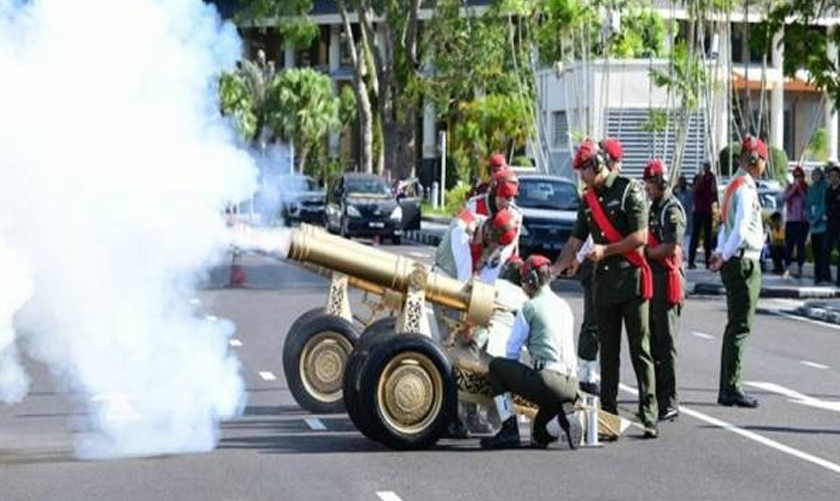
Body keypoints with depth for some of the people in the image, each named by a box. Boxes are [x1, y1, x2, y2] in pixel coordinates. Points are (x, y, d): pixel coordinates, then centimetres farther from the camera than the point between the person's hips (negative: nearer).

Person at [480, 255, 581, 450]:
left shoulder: (530, 306, 0)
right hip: (572, 388, 7)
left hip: (548, 380, -7)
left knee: (496, 366, 16)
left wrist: (514, 380, 25)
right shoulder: (564, 306, 19)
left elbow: (512, 349, 5)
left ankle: (509, 431, 7)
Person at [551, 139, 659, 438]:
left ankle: (649, 417, -5)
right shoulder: (588, 201, 14)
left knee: (640, 351, -5)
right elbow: (575, 243, 15)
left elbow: (640, 237, -11)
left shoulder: (630, 191, -6)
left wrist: (606, 250, -12)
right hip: (603, 281, 6)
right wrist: (553, 271, 6)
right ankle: (609, 414, 12)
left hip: (631, 279, -6)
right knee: (608, 353, 8)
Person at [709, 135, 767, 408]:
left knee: (735, 325, 13)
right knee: (740, 327, -6)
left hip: (734, 263, 10)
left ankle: (728, 388, 17)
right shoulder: (745, 189, -16)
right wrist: (724, 256, -16)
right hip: (744, 263, -10)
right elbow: (741, 229, -23)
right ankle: (731, 389, -5)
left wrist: (720, 252, 11)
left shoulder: (735, 185, 15)